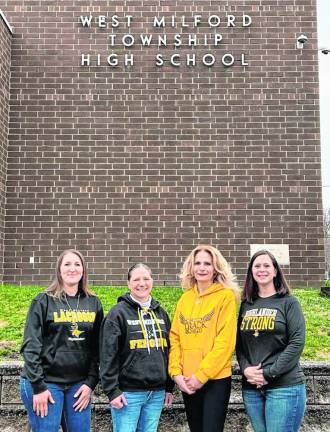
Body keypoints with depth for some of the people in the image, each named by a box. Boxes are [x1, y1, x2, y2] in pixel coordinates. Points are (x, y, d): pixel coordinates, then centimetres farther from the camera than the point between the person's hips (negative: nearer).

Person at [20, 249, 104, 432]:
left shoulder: (93, 303, 5)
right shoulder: (44, 301, -4)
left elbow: (97, 346, 6)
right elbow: (31, 346, -8)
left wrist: (91, 382, -1)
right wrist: (38, 387, -12)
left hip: (79, 384, 3)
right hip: (46, 382, -3)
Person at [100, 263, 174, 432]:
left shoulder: (160, 313, 11)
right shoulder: (118, 313, -6)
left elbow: (168, 351, 14)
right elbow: (108, 355, -9)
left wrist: (169, 387, 12)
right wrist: (112, 390, -13)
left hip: (157, 392, 5)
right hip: (128, 392, -5)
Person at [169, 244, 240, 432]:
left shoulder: (226, 296, -7)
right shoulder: (185, 299, 8)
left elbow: (225, 341, -13)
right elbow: (175, 338, 7)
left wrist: (202, 374, -14)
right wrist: (176, 372, -4)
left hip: (215, 378, -5)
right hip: (188, 381, 5)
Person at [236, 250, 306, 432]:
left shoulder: (289, 302, -1)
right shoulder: (246, 305, 10)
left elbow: (297, 342, -9)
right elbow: (239, 343, 11)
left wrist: (269, 374, -14)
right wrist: (245, 368, -8)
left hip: (284, 386, -4)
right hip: (251, 387, 4)